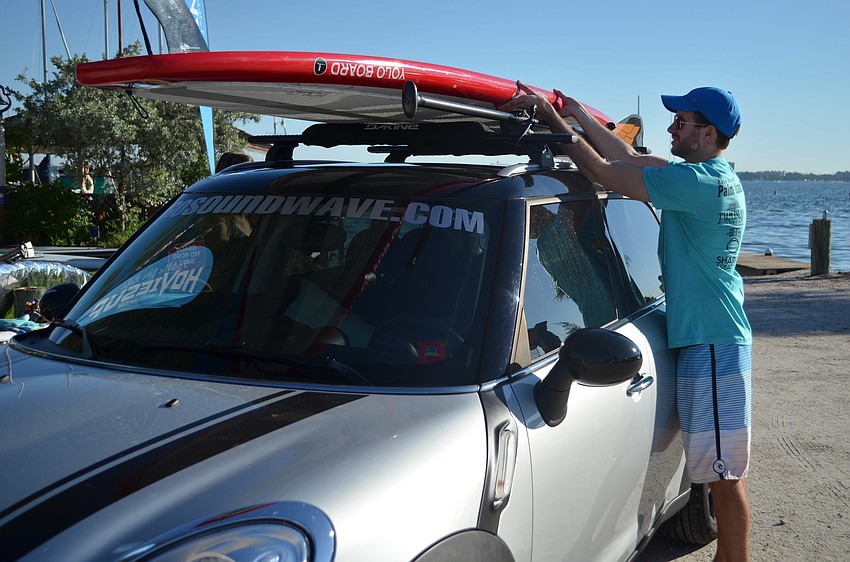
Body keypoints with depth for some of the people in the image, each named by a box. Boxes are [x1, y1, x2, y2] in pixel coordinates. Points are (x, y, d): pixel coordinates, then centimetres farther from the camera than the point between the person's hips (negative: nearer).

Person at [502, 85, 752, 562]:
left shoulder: (697, 183, -19)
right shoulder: (719, 179, 12)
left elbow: (601, 171, -16)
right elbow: (633, 159, 17)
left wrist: (554, 120, -5)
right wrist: (578, 114, 16)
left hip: (712, 343, -10)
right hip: (711, 336, 10)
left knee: (724, 473, -2)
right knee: (724, 471, 18)